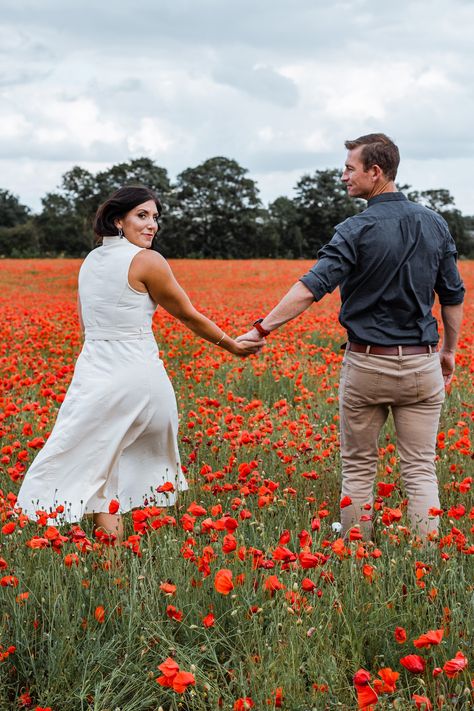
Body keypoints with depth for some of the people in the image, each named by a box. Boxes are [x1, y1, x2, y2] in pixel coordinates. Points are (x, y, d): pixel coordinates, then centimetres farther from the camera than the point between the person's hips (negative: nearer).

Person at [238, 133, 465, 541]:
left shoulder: (357, 231, -11)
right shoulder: (435, 224, 5)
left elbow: (311, 288, -20)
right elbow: (453, 296, 11)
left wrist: (262, 329, -19)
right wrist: (449, 351, 22)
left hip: (366, 365, -3)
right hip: (421, 365, 3)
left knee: (359, 468, 10)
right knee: (421, 469, 5)